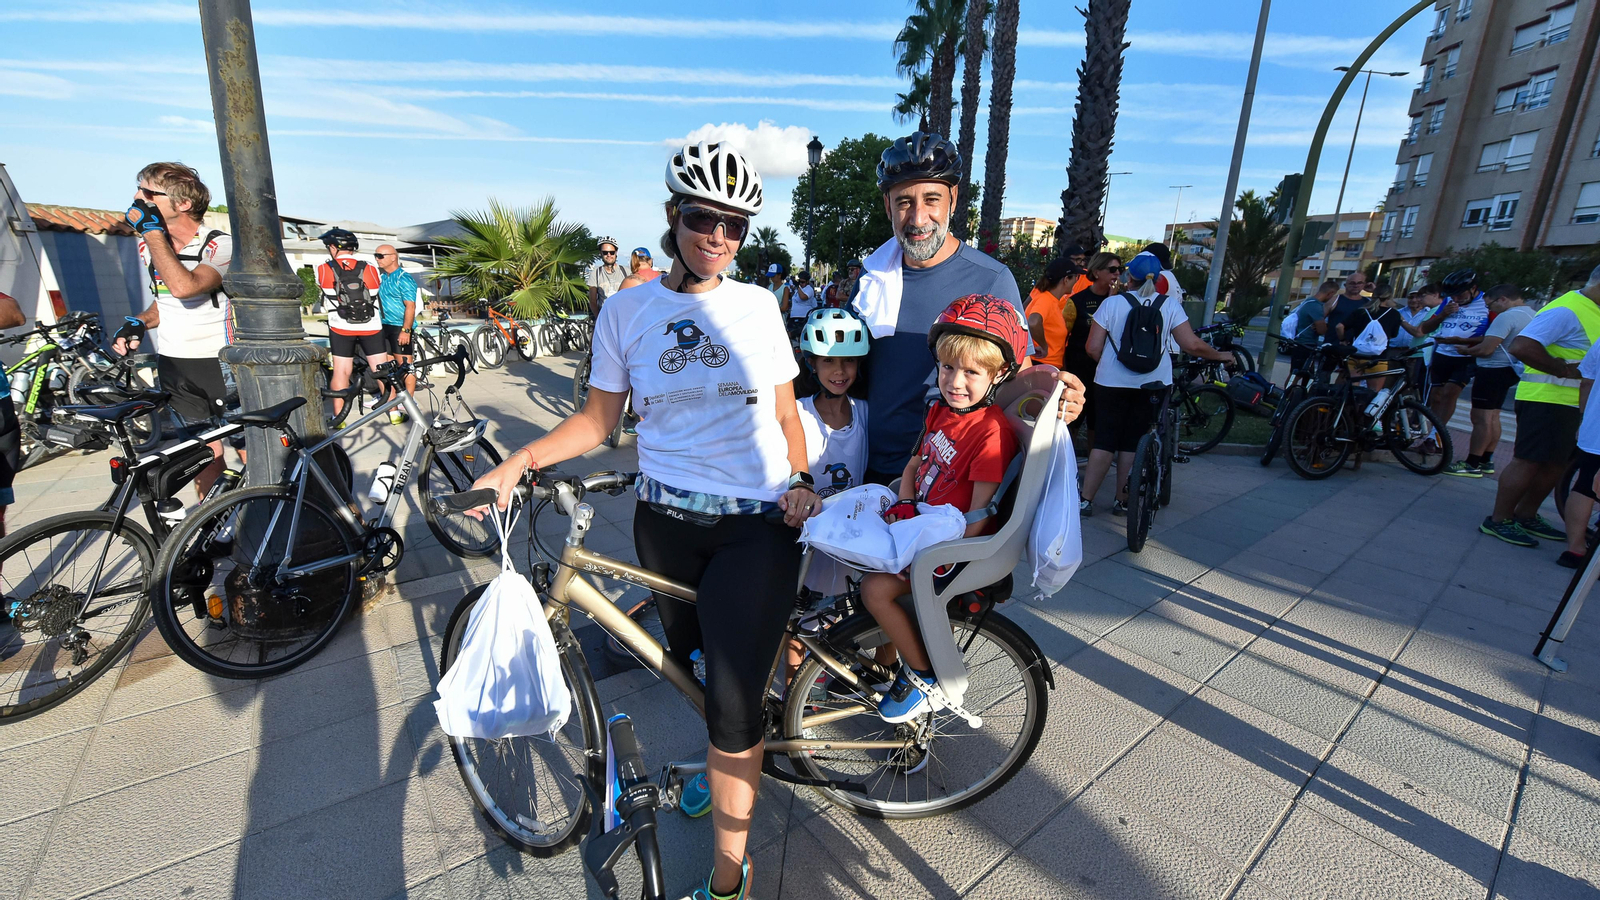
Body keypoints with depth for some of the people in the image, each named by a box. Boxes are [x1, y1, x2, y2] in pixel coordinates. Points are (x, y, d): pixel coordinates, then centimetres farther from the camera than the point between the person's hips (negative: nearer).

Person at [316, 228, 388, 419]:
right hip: (371, 327, 0)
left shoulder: (323, 270, -3)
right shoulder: (370, 270, 0)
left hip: (341, 328, 0)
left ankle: (339, 417, 9)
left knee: (341, 372, 6)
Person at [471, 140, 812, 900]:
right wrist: (521, 459, -7)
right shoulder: (627, 310, 2)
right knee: (689, 663, 19)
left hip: (757, 524, -1)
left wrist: (800, 480, -6)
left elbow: (785, 413, 8)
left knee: (733, 698, -6)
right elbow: (599, 418, 5)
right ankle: (728, 757, 53)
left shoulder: (756, 306, 3)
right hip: (666, 521, 2)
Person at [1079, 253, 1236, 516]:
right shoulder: (1170, 305, -1)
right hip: (1152, 385, 1)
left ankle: (1085, 500, 3)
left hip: (1111, 383, -1)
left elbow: (1093, 348, -8)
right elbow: (1191, 344, -5)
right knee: (1131, 443, 11)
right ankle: (1122, 500, 17)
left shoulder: (1112, 303, -4)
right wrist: (1221, 356, 12)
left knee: (1104, 441, 3)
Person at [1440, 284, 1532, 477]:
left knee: (1481, 418, -8)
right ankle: (1486, 461, 21)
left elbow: (1486, 349, -21)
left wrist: (1465, 350, -3)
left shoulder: (1507, 316, -18)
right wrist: (1462, 340, 10)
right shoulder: (1530, 315, 15)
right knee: (1492, 417, 15)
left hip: (1493, 371, -10)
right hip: (1507, 370, 10)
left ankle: (1472, 464, -6)